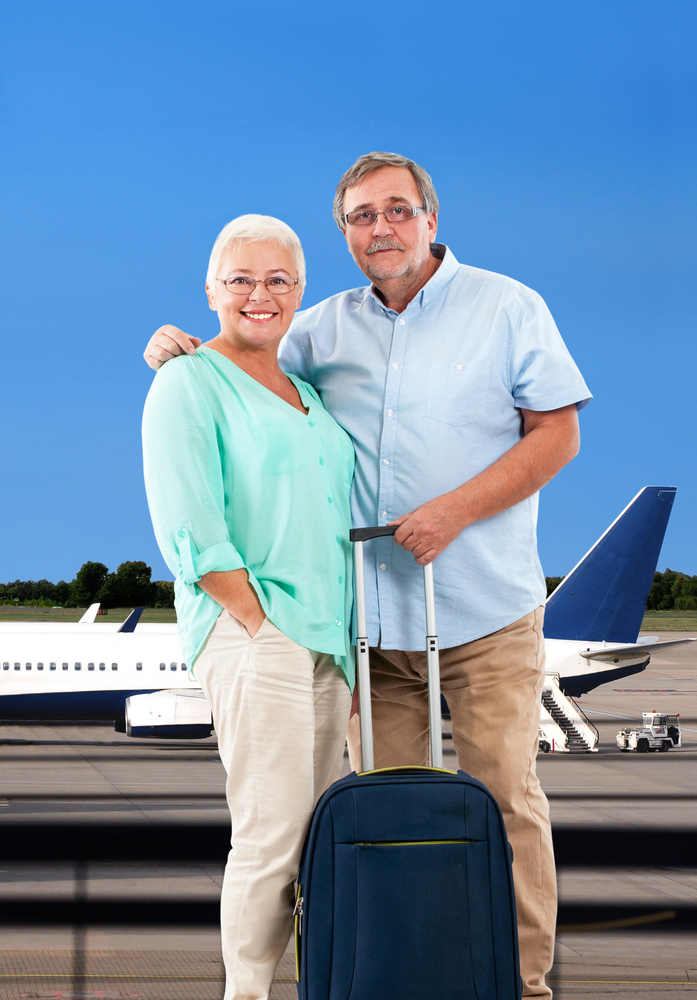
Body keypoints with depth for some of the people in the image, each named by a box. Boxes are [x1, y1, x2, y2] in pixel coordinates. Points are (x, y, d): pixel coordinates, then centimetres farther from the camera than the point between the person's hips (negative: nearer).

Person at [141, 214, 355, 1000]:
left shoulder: (304, 391, 20)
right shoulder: (188, 384, -3)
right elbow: (190, 531, -12)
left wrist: (350, 646, 13)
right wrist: (262, 626, -16)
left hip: (326, 636, 8)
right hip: (251, 632, -8)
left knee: (315, 837, 7)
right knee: (271, 835, -11)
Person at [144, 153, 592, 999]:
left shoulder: (506, 308, 2)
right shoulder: (325, 330, 12)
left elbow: (556, 431, -2)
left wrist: (456, 509, -14)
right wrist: (175, 348, 0)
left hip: (485, 609, -3)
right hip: (371, 610, 3)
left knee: (503, 793, -6)